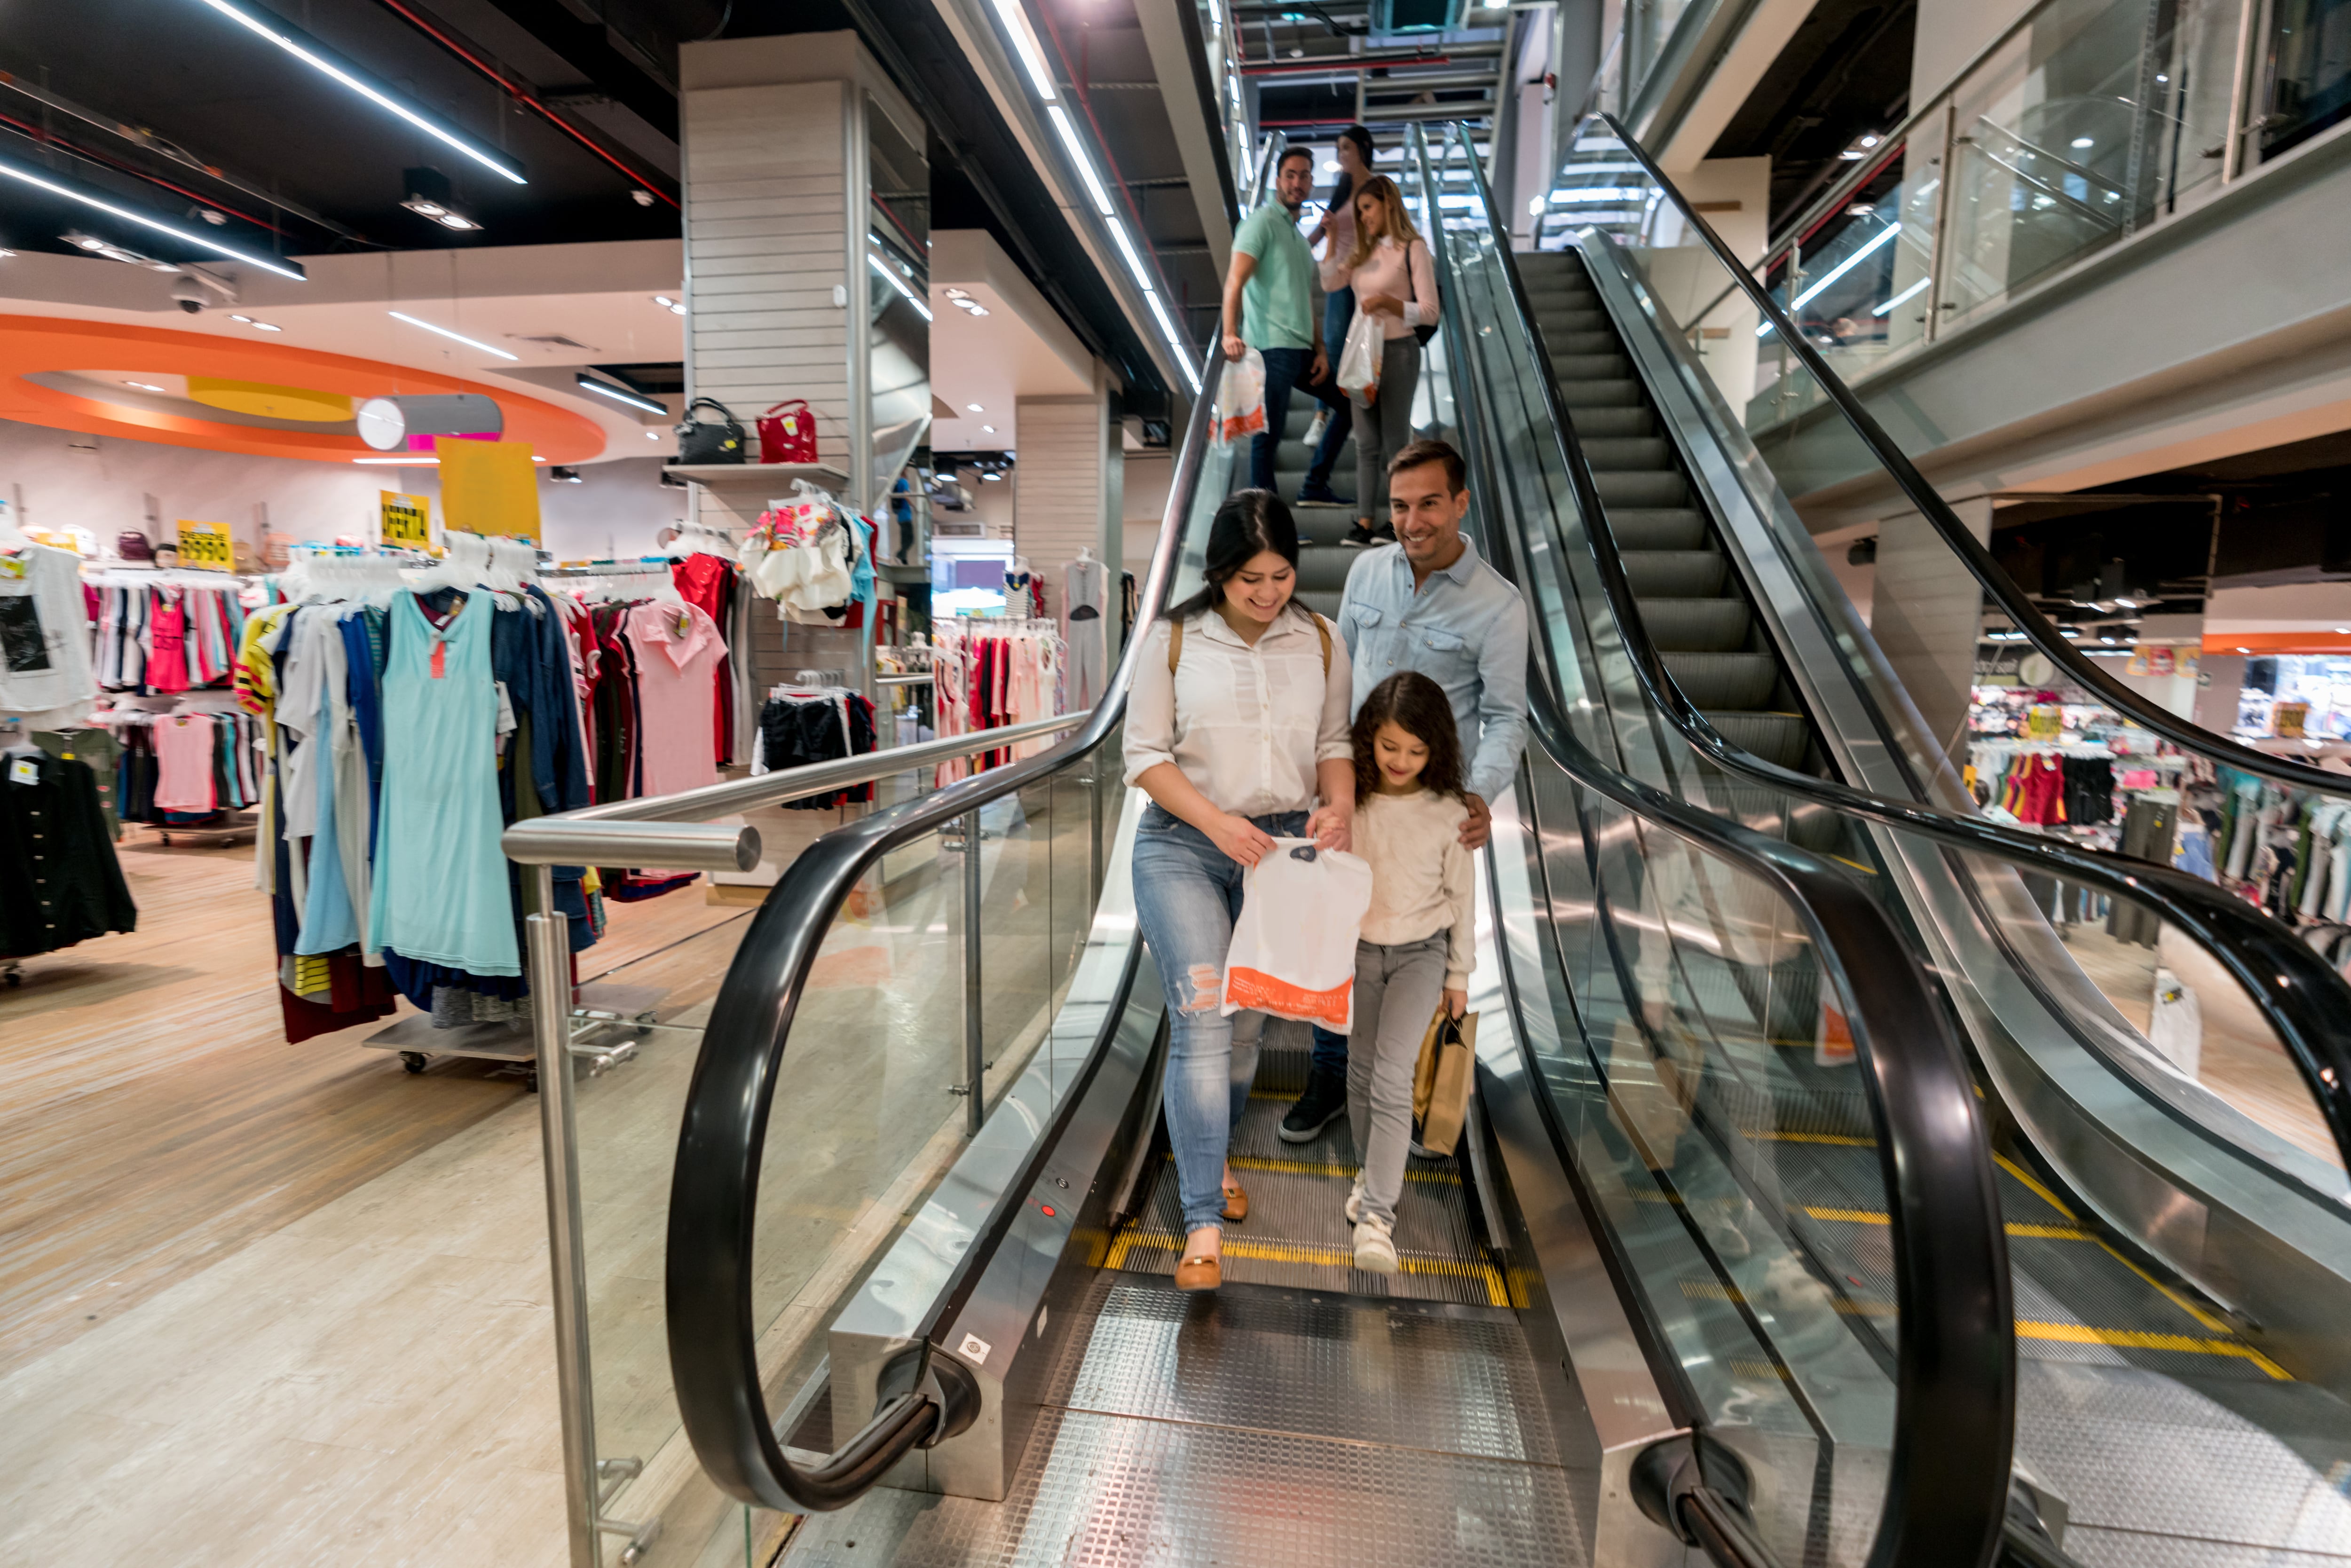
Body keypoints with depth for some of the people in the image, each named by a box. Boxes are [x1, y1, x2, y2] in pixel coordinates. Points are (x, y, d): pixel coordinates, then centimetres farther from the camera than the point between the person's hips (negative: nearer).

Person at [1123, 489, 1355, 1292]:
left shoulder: (1320, 641, 4)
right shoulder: (1174, 639, -4)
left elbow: (1335, 742, 8)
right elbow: (1145, 752, -6)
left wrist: (1339, 804, -13)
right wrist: (1217, 821, -18)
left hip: (1282, 847, 3)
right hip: (1182, 843, -3)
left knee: (1248, 1022, 13)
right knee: (1202, 1015, -14)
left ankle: (1208, 1156, 40)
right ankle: (1204, 1222, -5)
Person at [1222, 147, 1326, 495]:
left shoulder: (1299, 236, 25)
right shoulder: (1263, 221, -1)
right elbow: (1235, 281, -14)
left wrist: (1320, 349, 11)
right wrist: (1230, 333, -28)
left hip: (1302, 350, 9)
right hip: (1273, 348, -9)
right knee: (1267, 435, -10)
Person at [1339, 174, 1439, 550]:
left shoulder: (1412, 249, -6)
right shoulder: (1367, 252, 14)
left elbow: (1429, 313, -11)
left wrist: (1387, 301, -23)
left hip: (1398, 351, -6)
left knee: (1395, 441, -1)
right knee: (1366, 443, 4)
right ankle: (1365, 522, 7)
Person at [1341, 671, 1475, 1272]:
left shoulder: (1447, 813, -11)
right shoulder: (1348, 799, -10)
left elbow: (1462, 897, -1)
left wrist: (1459, 975, 4)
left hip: (1420, 952, -2)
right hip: (1358, 948, 2)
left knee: (1393, 1078, -12)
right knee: (1361, 1072, 14)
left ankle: (1376, 1215, -6)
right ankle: (1371, 1173, 35)